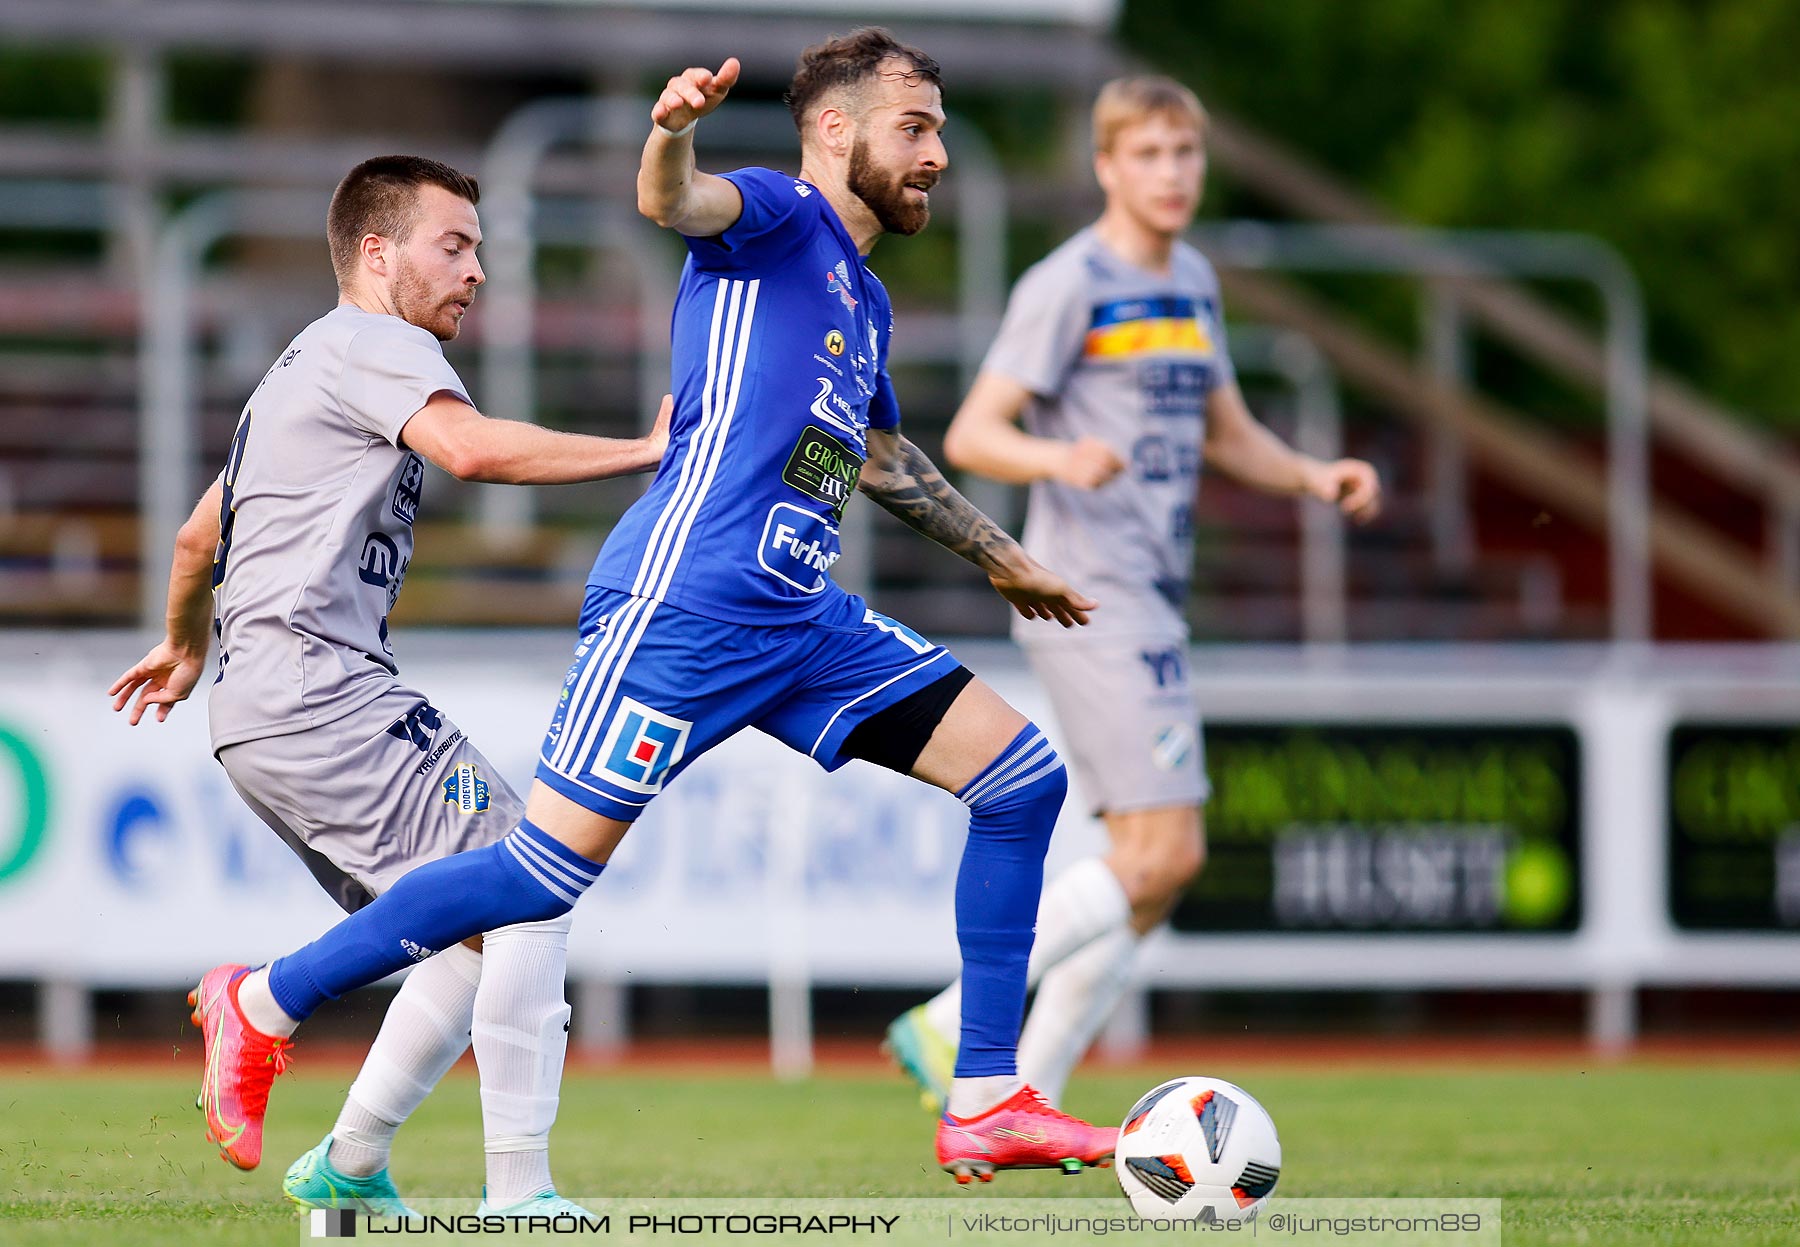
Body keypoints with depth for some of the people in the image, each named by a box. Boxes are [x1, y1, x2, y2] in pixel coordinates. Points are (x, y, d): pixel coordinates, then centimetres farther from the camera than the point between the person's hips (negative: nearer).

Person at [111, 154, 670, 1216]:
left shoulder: (300, 371, 27)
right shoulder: (374, 347, -4)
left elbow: (199, 537, 38)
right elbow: (468, 448, -25)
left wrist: (186, 646, 55)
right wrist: (644, 452, -23)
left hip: (261, 715, 11)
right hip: (317, 686, -11)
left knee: (484, 933, 11)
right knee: (530, 894, -16)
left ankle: (349, 1167, 12)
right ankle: (520, 1195, -20)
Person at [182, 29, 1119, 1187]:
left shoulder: (865, 302, 23)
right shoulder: (779, 217, -1)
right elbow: (676, 204, -25)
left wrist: (1003, 558, 51)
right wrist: (673, 135, -48)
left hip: (803, 622, 9)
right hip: (687, 601, -9)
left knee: (1026, 779, 1)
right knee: (552, 870, -12)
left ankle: (987, 1103, 2)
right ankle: (266, 1002, 5)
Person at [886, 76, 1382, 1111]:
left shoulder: (1192, 283, 17)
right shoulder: (1069, 286, -9)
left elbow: (1228, 435, 26)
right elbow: (972, 435, -14)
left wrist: (1316, 478, 7)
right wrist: (1061, 460, -34)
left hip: (1151, 609, 9)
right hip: (1089, 598, -9)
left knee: (1152, 874, 5)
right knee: (1166, 854, -16)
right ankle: (954, 1027, -11)